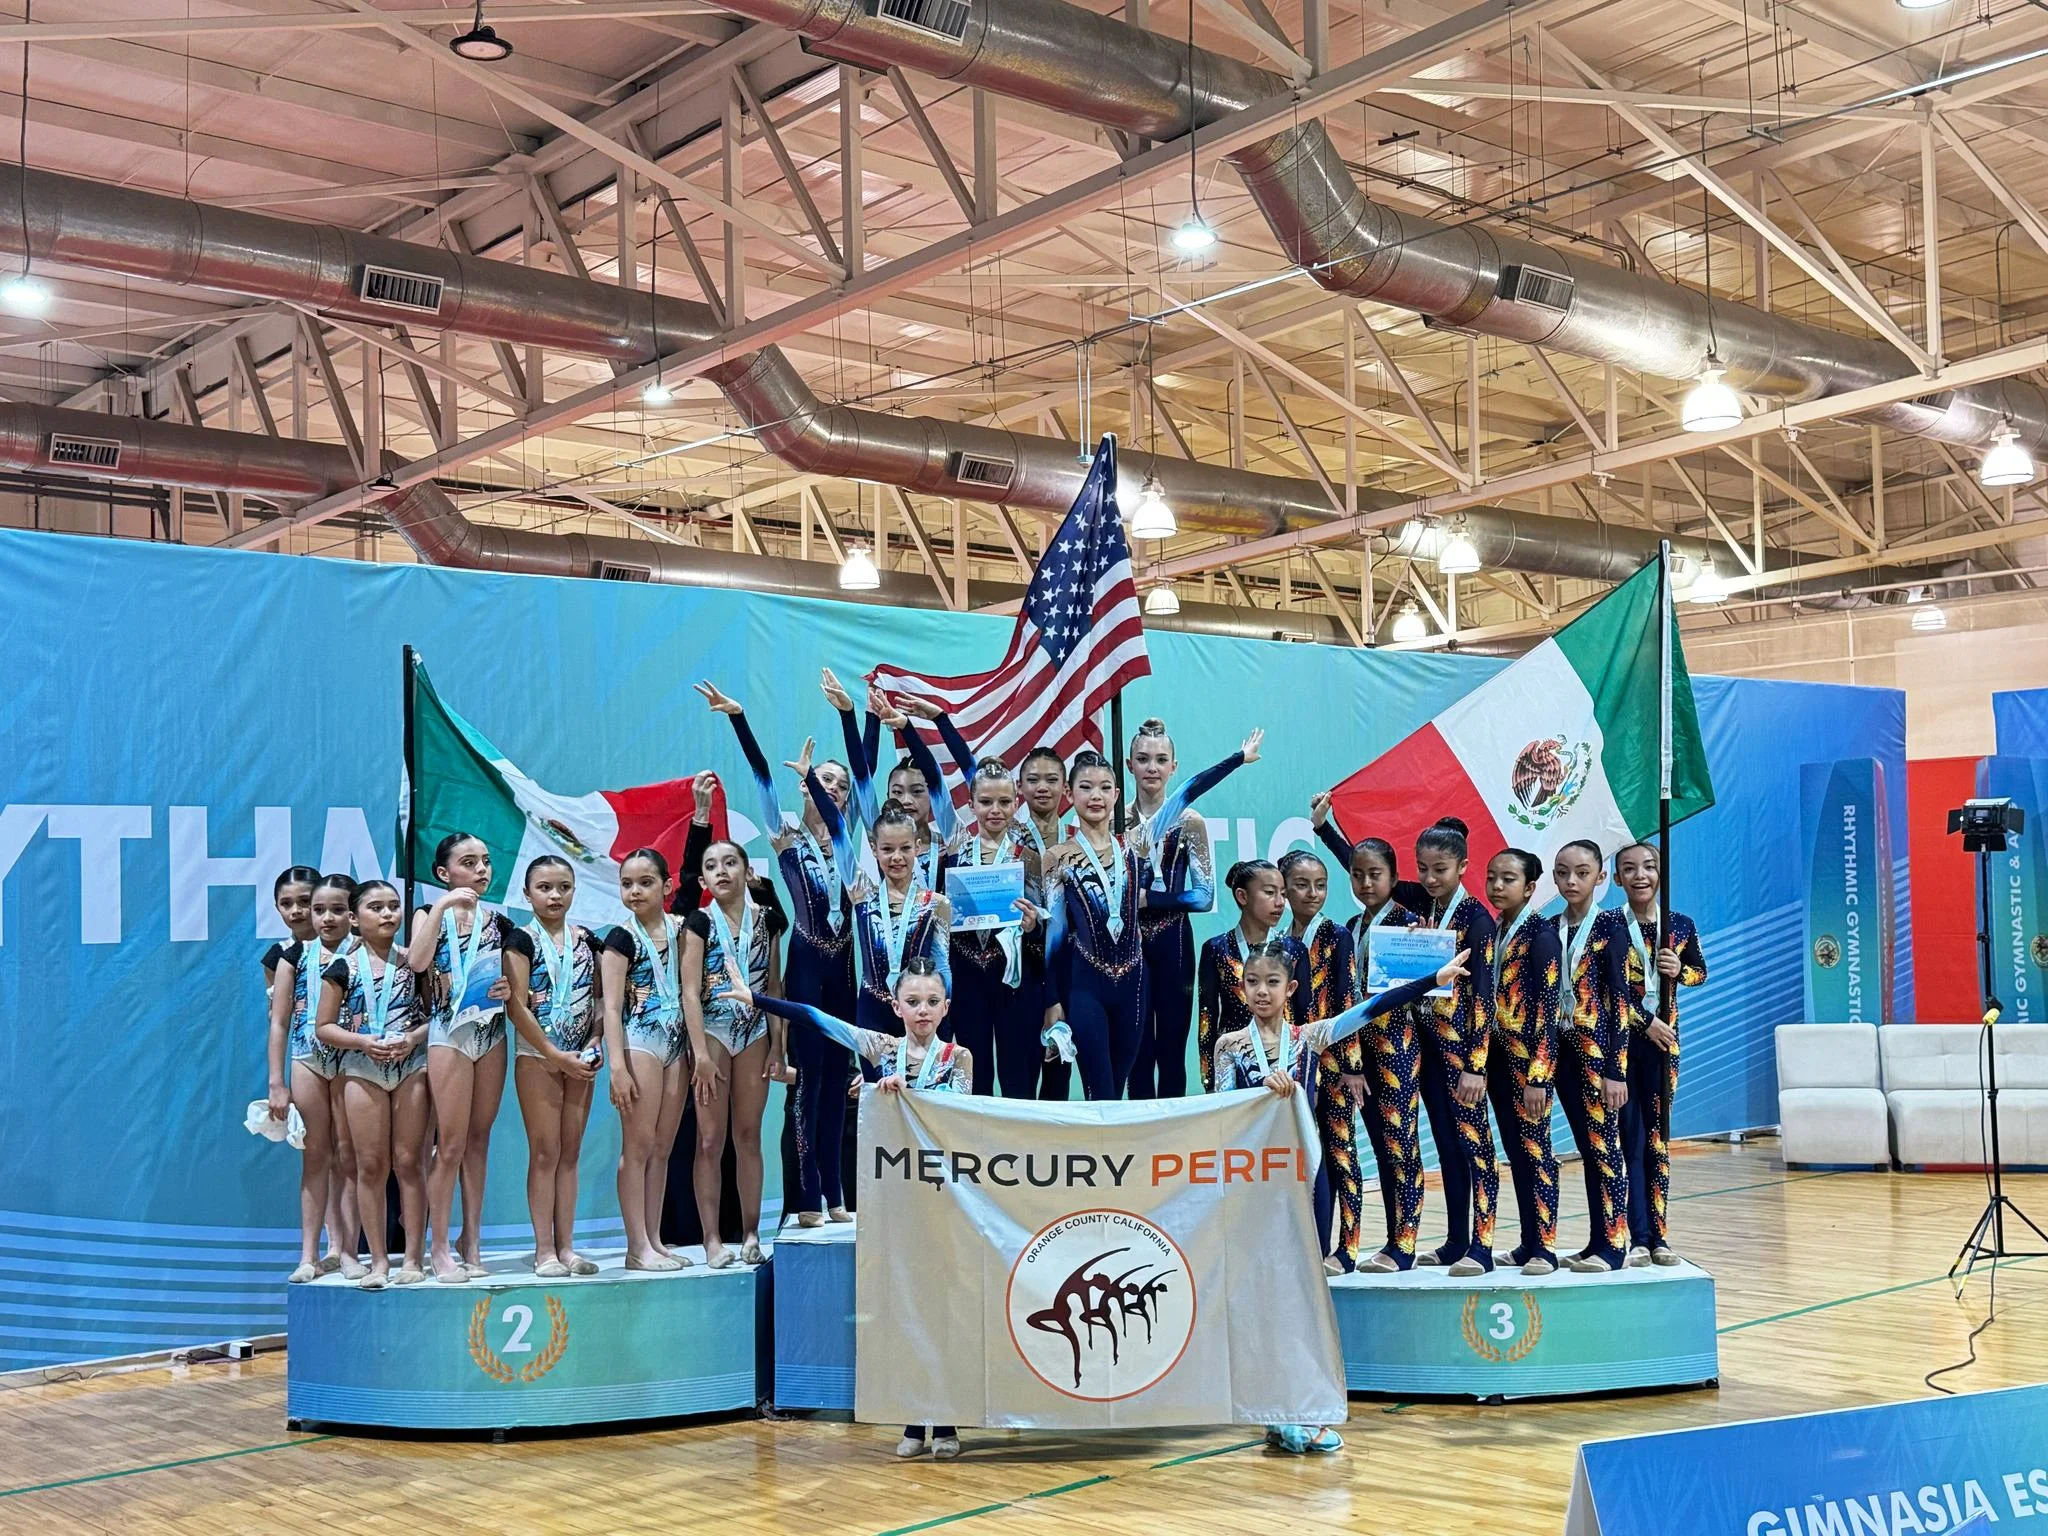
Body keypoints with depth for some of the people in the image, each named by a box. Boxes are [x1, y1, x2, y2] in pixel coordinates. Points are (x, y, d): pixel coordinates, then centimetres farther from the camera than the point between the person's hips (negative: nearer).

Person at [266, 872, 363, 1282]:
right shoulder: (295, 955, 4)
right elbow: (279, 1021, 6)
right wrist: (277, 1083, 3)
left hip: (351, 1058, -2)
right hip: (307, 1057, 2)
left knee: (347, 1154, 1)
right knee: (316, 1155, 6)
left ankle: (346, 1250, 7)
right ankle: (310, 1254, 9)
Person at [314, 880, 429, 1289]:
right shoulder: (343, 968, 3)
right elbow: (323, 1028, 3)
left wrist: (414, 1037, -12)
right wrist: (363, 1042, -12)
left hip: (411, 1067, 0)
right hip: (362, 1068, 0)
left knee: (408, 1162, 0)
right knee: (371, 1165, 1)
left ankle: (413, 1259, 4)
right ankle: (378, 1261, 7)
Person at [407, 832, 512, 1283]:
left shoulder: (498, 921, 10)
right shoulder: (432, 915, -2)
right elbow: (417, 961, -22)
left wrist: (513, 987, -2)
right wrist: (442, 905, -21)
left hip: (492, 1034, 4)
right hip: (449, 1033, -4)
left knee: (478, 1142, 9)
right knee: (451, 1145, -5)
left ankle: (472, 1243, 16)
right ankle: (440, 1250, 3)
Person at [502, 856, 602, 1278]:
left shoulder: (586, 939, 10)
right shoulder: (522, 940, -5)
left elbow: (600, 998, 12)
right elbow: (516, 1007, -11)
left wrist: (594, 1044, -5)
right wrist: (556, 1055, -13)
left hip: (580, 1058, 5)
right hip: (537, 1054, -4)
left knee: (570, 1152, 6)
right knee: (545, 1151, -4)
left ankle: (566, 1246, 10)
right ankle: (544, 1249, 0)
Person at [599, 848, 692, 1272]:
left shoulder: (678, 928, 9)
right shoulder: (621, 937, -5)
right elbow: (611, 1006, -9)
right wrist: (617, 1065, -17)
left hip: (675, 1042, 6)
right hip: (638, 1041, -5)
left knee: (662, 1148, 7)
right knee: (638, 1145, -6)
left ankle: (654, 1241, 12)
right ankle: (637, 1246, -4)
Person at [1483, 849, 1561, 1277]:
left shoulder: (1540, 935, -10)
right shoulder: (1490, 933, 11)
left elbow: (1547, 1010, -14)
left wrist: (1539, 1076, -17)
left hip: (1529, 1056, -7)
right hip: (1497, 1054, 7)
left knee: (1535, 1149, -3)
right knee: (1516, 1152, 11)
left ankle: (1544, 1247, 2)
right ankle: (1528, 1242, 17)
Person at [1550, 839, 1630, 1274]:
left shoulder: (1608, 929, -6)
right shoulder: (1549, 930, 8)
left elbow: (1620, 1002, -9)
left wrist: (1616, 1069, -12)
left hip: (1600, 1046, -5)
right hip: (1564, 1047, 5)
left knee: (1606, 1146, -3)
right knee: (1587, 1148, 9)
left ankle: (1613, 1244, 2)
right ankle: (1597, 1241, 15)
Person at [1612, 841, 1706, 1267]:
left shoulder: (1680, 926, 3)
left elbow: (1701, 972, 16)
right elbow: (1614, 987, -13)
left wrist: (1679, 970, -4)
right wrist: (1645, 1023, -19)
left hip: (1662, 1041, 3)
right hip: (1620, 1039, -3)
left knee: (1658, 1139, 5)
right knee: (1629, 1139, -2)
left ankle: (1658, 1235, 10)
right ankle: (1638, 1239, 1)